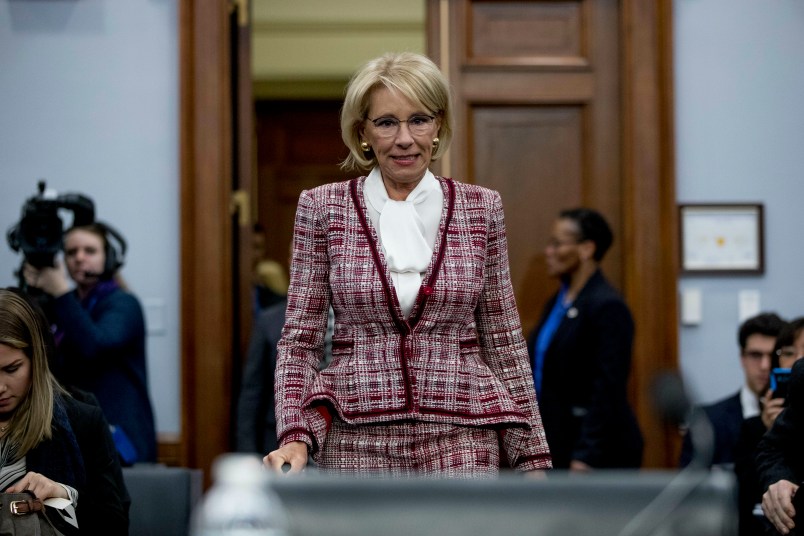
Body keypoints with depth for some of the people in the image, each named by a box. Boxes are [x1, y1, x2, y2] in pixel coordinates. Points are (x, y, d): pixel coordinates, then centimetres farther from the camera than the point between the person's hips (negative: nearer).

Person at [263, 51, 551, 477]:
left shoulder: (481, 208, 7)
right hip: (356, 441, 0)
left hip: (460, 442, 0)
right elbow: (299, 341, 5)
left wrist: (531, 457, 9)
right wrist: (295, 436, -10)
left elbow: (504, 343, 10)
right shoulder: (323, 209, 4)